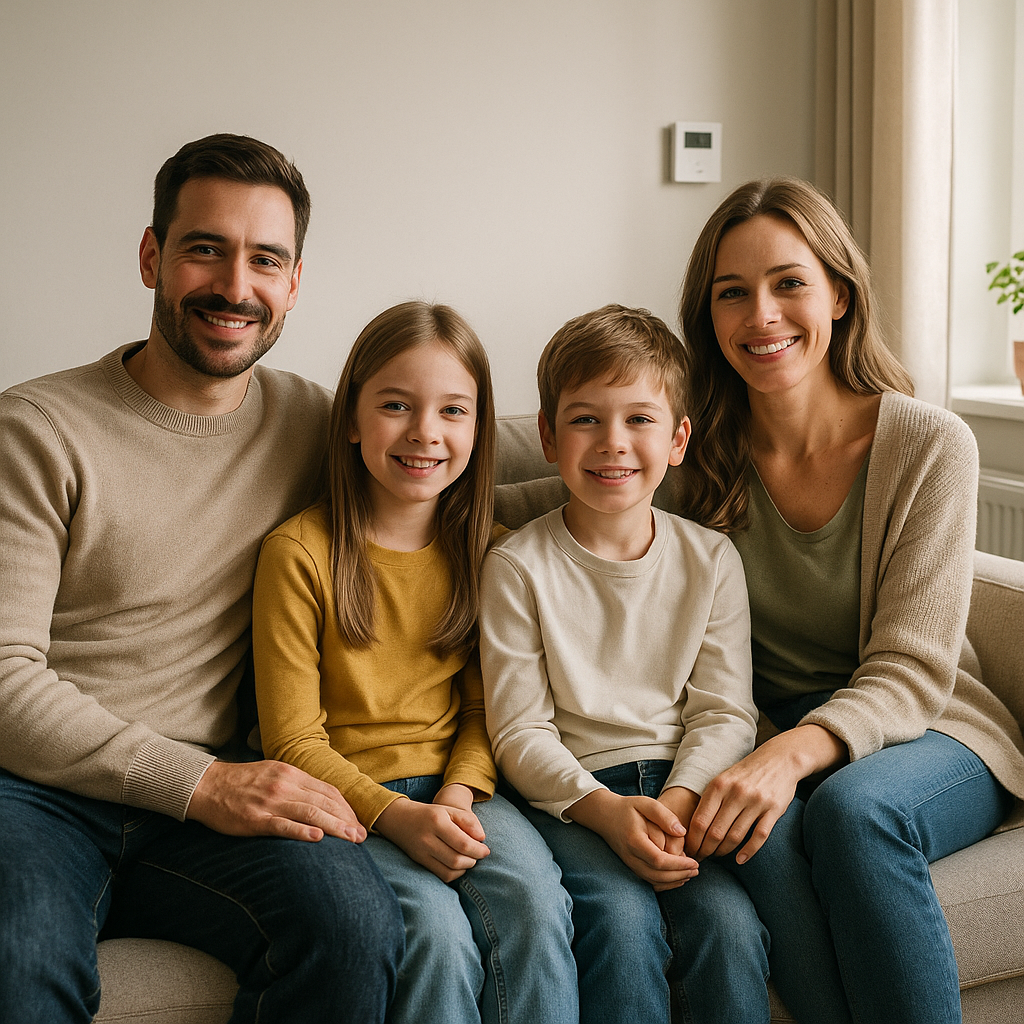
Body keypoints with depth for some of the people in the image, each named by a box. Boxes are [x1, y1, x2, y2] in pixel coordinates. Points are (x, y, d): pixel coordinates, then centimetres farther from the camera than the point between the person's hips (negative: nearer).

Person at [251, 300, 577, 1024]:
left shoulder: (485, 550, 5)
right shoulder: (299, 553, -8)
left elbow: (483, 706, 8)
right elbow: (293, 738, -7)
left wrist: (458, 795, -12)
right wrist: (396, 814, -19)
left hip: (458, 783, 3)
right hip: (349, 795, -3)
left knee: (536, 905, -25)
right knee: (438, 934, -27)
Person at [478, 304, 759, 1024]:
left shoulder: (711, 560, 7)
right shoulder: (517, 567, -1)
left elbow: (724, 714, 4)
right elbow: (520, 730, -3)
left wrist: (678, 801, -16)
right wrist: (604, 807, -20)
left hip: (687, 784, 2)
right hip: (573, 794, -2)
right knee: (621, 915, -29)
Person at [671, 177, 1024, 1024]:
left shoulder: (928, 446, -12)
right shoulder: (700, 452, -3)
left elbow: (910, 674, -16)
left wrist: (794, 752, -34)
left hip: (926, 733, -1)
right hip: (764, 732, 2)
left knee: (853, 807, -36)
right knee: (757, 827, -33)